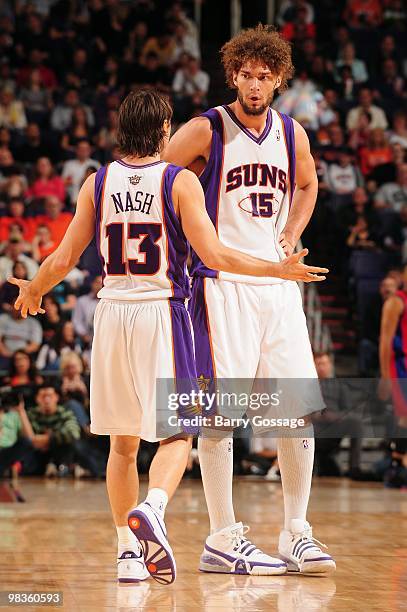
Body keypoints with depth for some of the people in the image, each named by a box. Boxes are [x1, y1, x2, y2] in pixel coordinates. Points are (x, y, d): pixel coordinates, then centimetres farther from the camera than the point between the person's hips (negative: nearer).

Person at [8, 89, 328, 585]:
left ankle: (128, 552, 11)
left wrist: (32, 291, 25)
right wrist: (280, 270, -3)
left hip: (113, 312, 3)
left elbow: (64, 259, 5)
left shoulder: (97, 182, 4)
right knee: (175, 432, 2)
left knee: (122, 441, 13)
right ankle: (152, 509, -27)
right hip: (161, 311, -3)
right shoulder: (180, 181, -5)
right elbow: (213, 255, -12)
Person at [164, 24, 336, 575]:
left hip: (278, 283, 5)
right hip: (222, 283, -5)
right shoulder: (206, 131, -6)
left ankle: (296, 533, 8)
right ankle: (222, 539, 0)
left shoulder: (292, 134, 10)